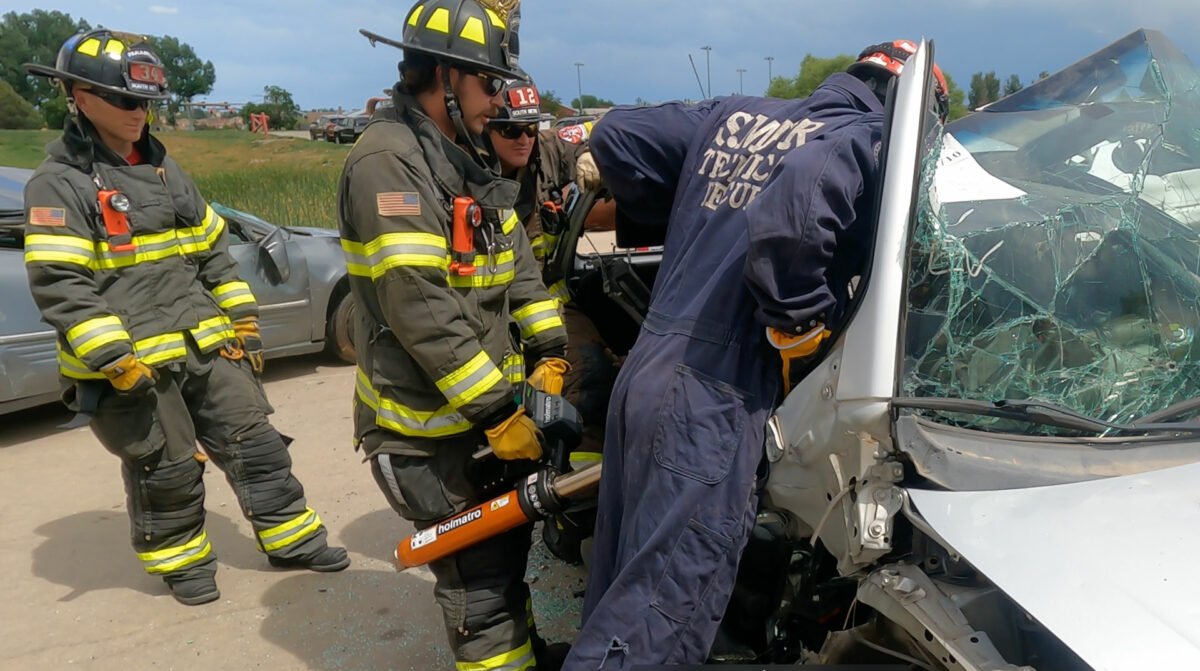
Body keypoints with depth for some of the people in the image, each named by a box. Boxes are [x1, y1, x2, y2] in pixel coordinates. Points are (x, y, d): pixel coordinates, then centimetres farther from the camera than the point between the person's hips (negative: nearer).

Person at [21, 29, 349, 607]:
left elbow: (214, 250, 18)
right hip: (132, 365, -6)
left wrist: (243, 320, 13)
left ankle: (293, 540, 22)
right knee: (167, 472, 6)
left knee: (255, 445, 8)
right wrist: (116, 359, -21)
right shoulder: (59, 183, -7)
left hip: (206, 347, 6)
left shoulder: (164, 168, 15)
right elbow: (59, 286, -16)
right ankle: (182, 561, 28)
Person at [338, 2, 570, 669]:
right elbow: (421, 308, -25)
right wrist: (498, 413, -22)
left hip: (495, 401, 9)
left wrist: (548, 358, 2)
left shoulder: (469, 158, 13)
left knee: (509, 542, 23)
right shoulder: (388, 161, -18)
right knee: (481, 581, -2)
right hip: (430, 428, -9)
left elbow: (518, 262, 12)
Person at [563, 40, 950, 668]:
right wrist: (803, 320, -12)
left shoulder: (733, 115, 17)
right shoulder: (869, 142, -4)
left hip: (641, 370, 8)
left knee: (618, 587, 18)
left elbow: (615, 136, 15)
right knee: (657, 618, -2)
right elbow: (796, 199, -26)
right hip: (716, 400, -8)